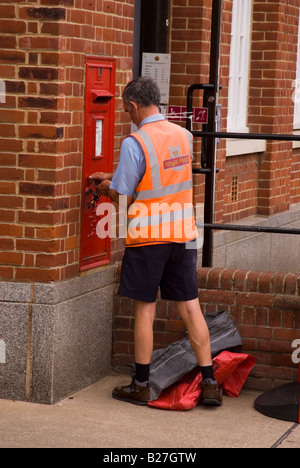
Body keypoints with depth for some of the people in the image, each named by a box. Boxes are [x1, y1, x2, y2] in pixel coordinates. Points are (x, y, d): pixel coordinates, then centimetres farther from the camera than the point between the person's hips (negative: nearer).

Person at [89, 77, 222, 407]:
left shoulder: (134, 143, -15)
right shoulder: (184, 136, 5)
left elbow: (123, 197, -12)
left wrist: (106, 188, 10)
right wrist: (112, 177, 24)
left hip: (147, 237, -5)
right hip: (183, 234, 5)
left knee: (145, 311, 5)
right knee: (190, 308, 8)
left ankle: (141, 386, 15)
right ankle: (210, 384, 8)